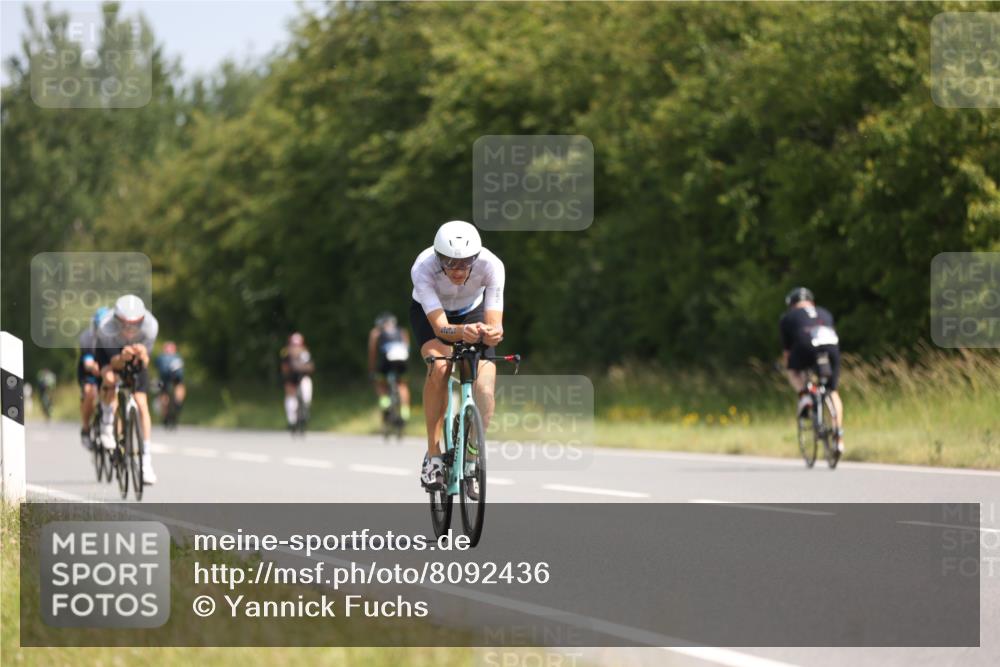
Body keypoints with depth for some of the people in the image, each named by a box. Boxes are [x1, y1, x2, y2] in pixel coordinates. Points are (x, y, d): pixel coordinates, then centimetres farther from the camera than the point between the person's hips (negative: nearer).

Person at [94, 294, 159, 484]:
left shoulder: (150, 326, -36)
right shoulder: (107, 328, -39)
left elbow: (145, 364, -26)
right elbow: (115, 363, -32)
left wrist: (142, 356, -50)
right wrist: (122, 357, -55)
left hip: (135, 357, 1)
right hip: (109, 352, -1)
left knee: (142, 404, -10)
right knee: (110, 378, -34)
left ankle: (147, 463, -6)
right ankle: (107, 422, -4)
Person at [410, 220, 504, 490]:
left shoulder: (491, 265, -34)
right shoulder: (423, 268, -37)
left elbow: (494, 324, -36)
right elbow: (440, 326, -43)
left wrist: (492, 333, -60)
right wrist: (462, 332, -64)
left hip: (473, 313, 2)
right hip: (429, 313, -1)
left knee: (485, 390, -19)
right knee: (439, 366, -32)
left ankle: (473, 454, 5)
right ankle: (433, 454, -21)